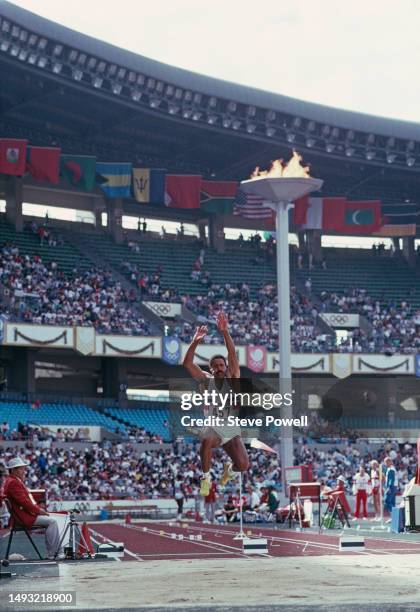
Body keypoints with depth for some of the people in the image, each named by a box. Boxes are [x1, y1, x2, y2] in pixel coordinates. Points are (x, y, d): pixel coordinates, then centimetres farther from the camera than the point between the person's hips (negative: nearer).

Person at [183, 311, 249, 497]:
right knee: (206, 440, -37)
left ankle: (229, 470, 21)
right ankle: (205, 478, -14)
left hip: (232, 432, 0)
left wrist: (224, 332, -34)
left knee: (243, 464, -20)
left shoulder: (232, 379, -8)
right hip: (213, 428, 0)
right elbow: (187, 363, -14)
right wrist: (195, 342, -27)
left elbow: (233, 355, -23)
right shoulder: (207, 381, -4)